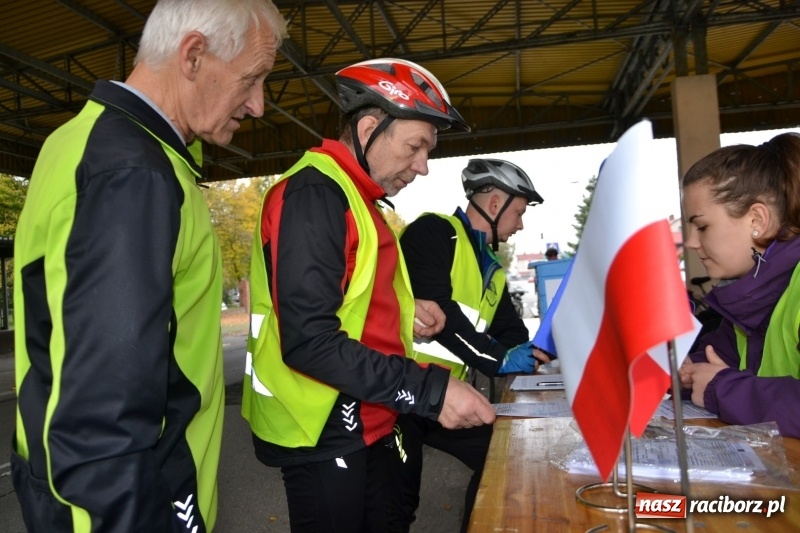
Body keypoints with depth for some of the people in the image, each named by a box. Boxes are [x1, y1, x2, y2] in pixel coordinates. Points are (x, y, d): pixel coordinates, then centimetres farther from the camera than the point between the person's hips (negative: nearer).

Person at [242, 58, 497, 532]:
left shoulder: (356, 200, 13)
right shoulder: (315, 194, -19)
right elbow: (310, 341, -26)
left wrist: (404, 313, 0)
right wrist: (429, 390, -26)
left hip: (364, 426, 9)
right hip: (323, 435, -9)